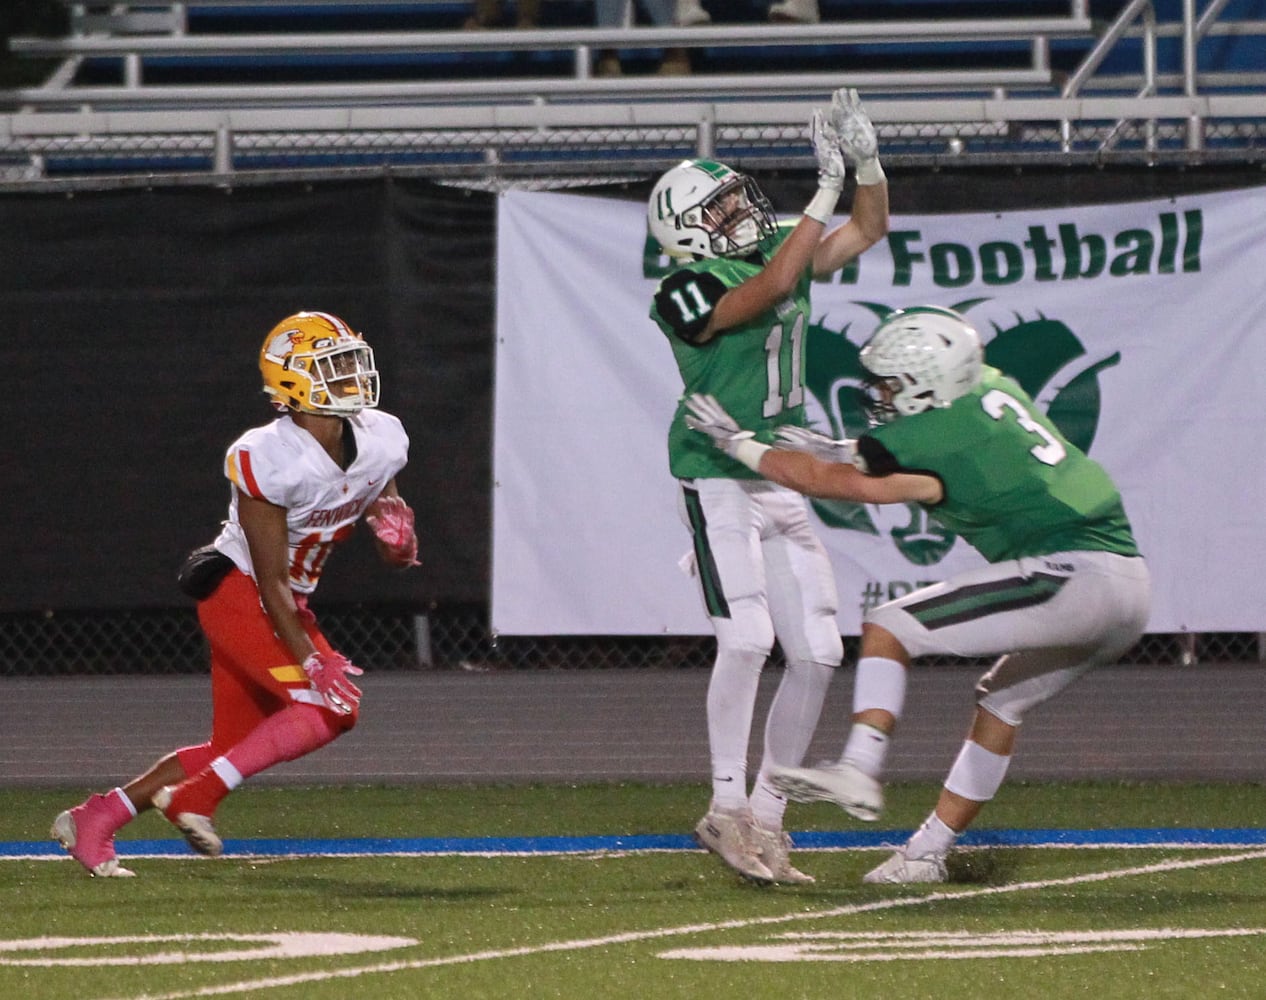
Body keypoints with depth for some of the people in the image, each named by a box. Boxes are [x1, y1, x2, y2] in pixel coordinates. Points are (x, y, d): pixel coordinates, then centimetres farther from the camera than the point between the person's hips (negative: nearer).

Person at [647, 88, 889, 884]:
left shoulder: (780, 249, 10)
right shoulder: (688, 290, -13)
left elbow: (869, 229, 17)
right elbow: (771, 288, -27)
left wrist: (866, 158, 0)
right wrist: (827, 191, -26)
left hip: (786, 485, 7)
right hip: (720, 484, -7)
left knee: (817, 653, 2)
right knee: (747, 638, -22)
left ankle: (766, 817, 10)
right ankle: (728, 808, -14)